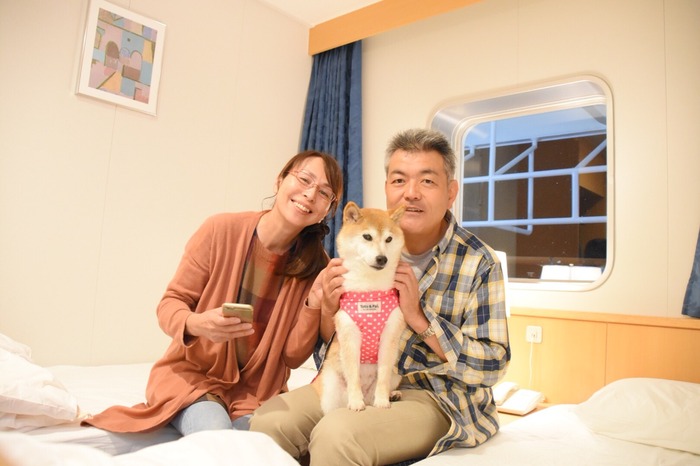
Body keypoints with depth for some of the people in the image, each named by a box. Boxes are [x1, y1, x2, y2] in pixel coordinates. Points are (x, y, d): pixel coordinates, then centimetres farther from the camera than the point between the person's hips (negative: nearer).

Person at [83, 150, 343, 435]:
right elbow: (169, 304, -6)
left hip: (256, 391, 2)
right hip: (193, 374, -1)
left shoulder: (315, 265, -7)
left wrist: (314, 304, -23)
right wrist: (195, 324, -30)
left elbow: (292, 357, -5)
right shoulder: (221, 230, -14)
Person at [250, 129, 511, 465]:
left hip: (436, 397, -3)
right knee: (267, 421, -17)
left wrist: (418, 317, -22)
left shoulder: (479, 263, -11)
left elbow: (490, 365, -11)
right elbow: (337, 342, 8)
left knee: (335, 433, -30)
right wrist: (329, 308, -16)